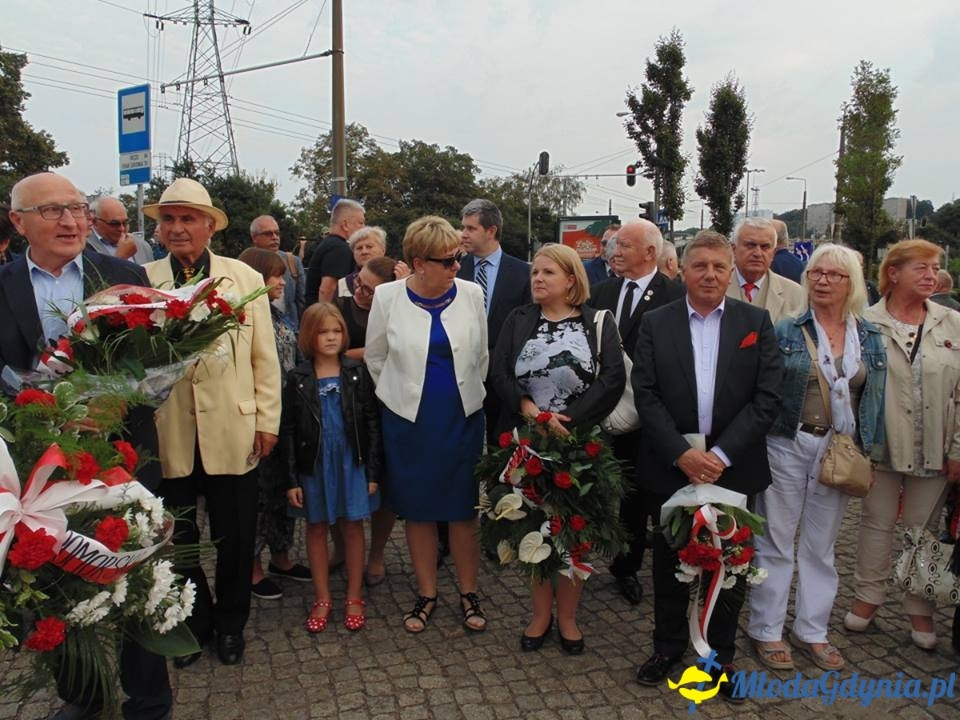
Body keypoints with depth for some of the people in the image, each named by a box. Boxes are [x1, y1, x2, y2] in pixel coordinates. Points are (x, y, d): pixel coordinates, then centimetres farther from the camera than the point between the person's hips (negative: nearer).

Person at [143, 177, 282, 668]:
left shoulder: (246, 278, 1)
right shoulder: (142, 281, 1)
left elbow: (265, 357, 1)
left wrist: (268, 420, -2)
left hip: (232, 429, 0)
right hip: (167, 433, 1)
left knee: (235, 536, 12)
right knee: (176, 538, 15)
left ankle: (230, 623, 34)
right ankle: (193, 622, 37)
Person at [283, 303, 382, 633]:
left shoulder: (357, 372, -4)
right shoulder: (297, 379, -3)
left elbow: (372, 422, -3)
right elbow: (288, 431, -1)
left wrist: (373, 471, -6)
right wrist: (292, 479, -4)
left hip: (352, 463, 0)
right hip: (314, 465, 1)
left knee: (352, 527, 9)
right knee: (317, 528, 11)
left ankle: (354, 597, 22)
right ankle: (322, 599, 25)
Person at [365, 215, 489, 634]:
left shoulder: (471, 294, -5)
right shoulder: (388, 297, -7)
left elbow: (482, 356, 7)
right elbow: (375, 357, 7)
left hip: (462, 419, 0)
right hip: (408, 420, 0)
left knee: (464, 509, 8)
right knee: (417, 510, 11)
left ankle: (468, 593, 26)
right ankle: (426, 595, 28)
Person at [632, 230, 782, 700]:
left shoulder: (757, 322, 1)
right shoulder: (656, 323, 1)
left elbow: (767, 397, -5)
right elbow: (646, 395, -5)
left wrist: (723, 454, -14)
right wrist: (681, 453, -15)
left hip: (732, 467, 0)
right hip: (670, 466, 0)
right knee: (669, 561, 13)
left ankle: (721, 657, 30)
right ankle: (668, 647, 32)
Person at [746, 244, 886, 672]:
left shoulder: (870, 338, 6)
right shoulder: (785, 330, -5)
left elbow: (874, 399, 10)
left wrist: (868, 454, 6)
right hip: (787, 446, -3)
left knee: (821, 545, 15)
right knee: (775, 542, 6)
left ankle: (812, 630, 29)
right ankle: (766, 630, 20)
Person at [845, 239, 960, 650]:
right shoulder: (867, 324, -7)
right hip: (882, 445, -1)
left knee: (924, 529, 12)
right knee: (877, 522, 12)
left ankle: (920, 609, 26)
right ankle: (868, 597, 27)